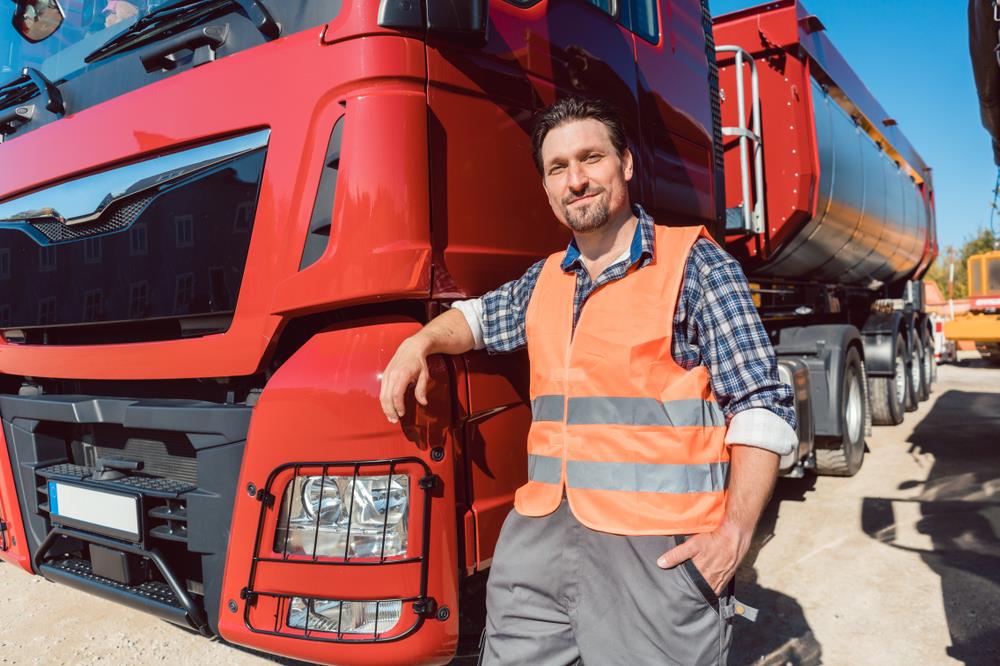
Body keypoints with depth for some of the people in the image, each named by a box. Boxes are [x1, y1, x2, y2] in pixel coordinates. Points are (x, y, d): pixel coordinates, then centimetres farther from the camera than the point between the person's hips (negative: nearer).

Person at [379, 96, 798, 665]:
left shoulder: (695, 265, -4)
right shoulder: (545, 280, 14)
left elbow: (762, 407, -8)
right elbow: (480, 317, 34)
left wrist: (734, 533, -17)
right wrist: (419, 344, 14)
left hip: (659, 548, -5)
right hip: (542, 534, 6)